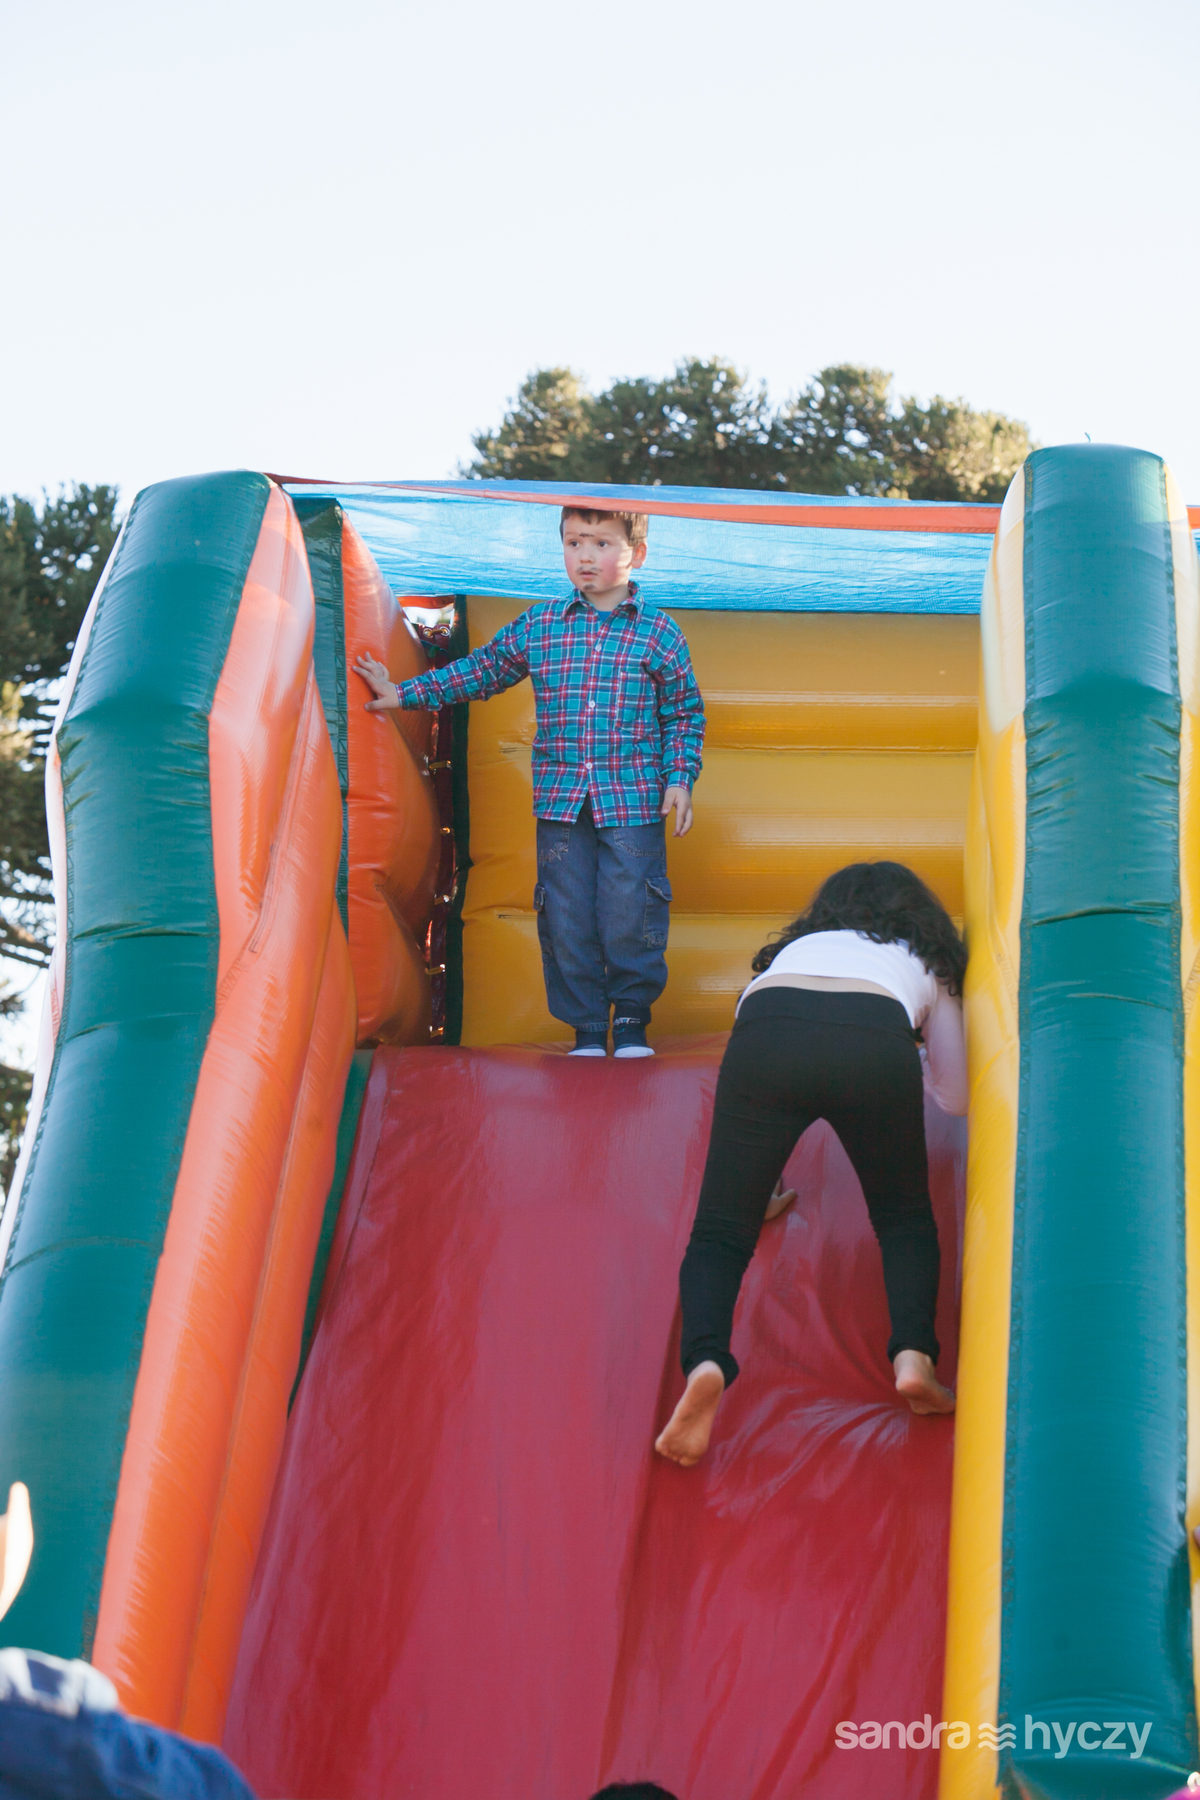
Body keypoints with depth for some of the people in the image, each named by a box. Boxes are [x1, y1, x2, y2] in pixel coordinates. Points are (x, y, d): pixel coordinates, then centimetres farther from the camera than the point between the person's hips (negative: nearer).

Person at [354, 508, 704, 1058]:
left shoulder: (661, 634, 2)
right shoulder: (536, 627, 7)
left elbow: (685, 715, 9)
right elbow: (479, 672, 18)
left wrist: (680, 779, -1)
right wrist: (405, 693, 15)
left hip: (634, 804, -2)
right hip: (559, 804, 2)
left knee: (629, 915, -4)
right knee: (566, 919, 2)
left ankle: (631, 1017, 18)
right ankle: (586, 1027, 17)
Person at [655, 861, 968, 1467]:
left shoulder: (795, 948, 43)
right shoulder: (925, 965, 38)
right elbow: (956, 1097, 46)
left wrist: (758, 1190, 56)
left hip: (765, 1033, 1)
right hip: (874, 1041, -1)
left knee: (720, 1234, 8)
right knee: (904, 1217, 22)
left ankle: (705, 1362, -21)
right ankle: (913, 1354, -3)